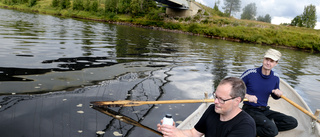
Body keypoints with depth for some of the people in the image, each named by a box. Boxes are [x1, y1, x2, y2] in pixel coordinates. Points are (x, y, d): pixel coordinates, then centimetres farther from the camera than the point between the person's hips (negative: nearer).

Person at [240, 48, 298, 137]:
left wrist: (279, 94, -6)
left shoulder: (275, 78, 3)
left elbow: (274, 96, 18)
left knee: (293, 122, -8)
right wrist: (247, 96, -24)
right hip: (250, 110, -7)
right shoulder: (250, 73, -12)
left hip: (264, 110, 7)